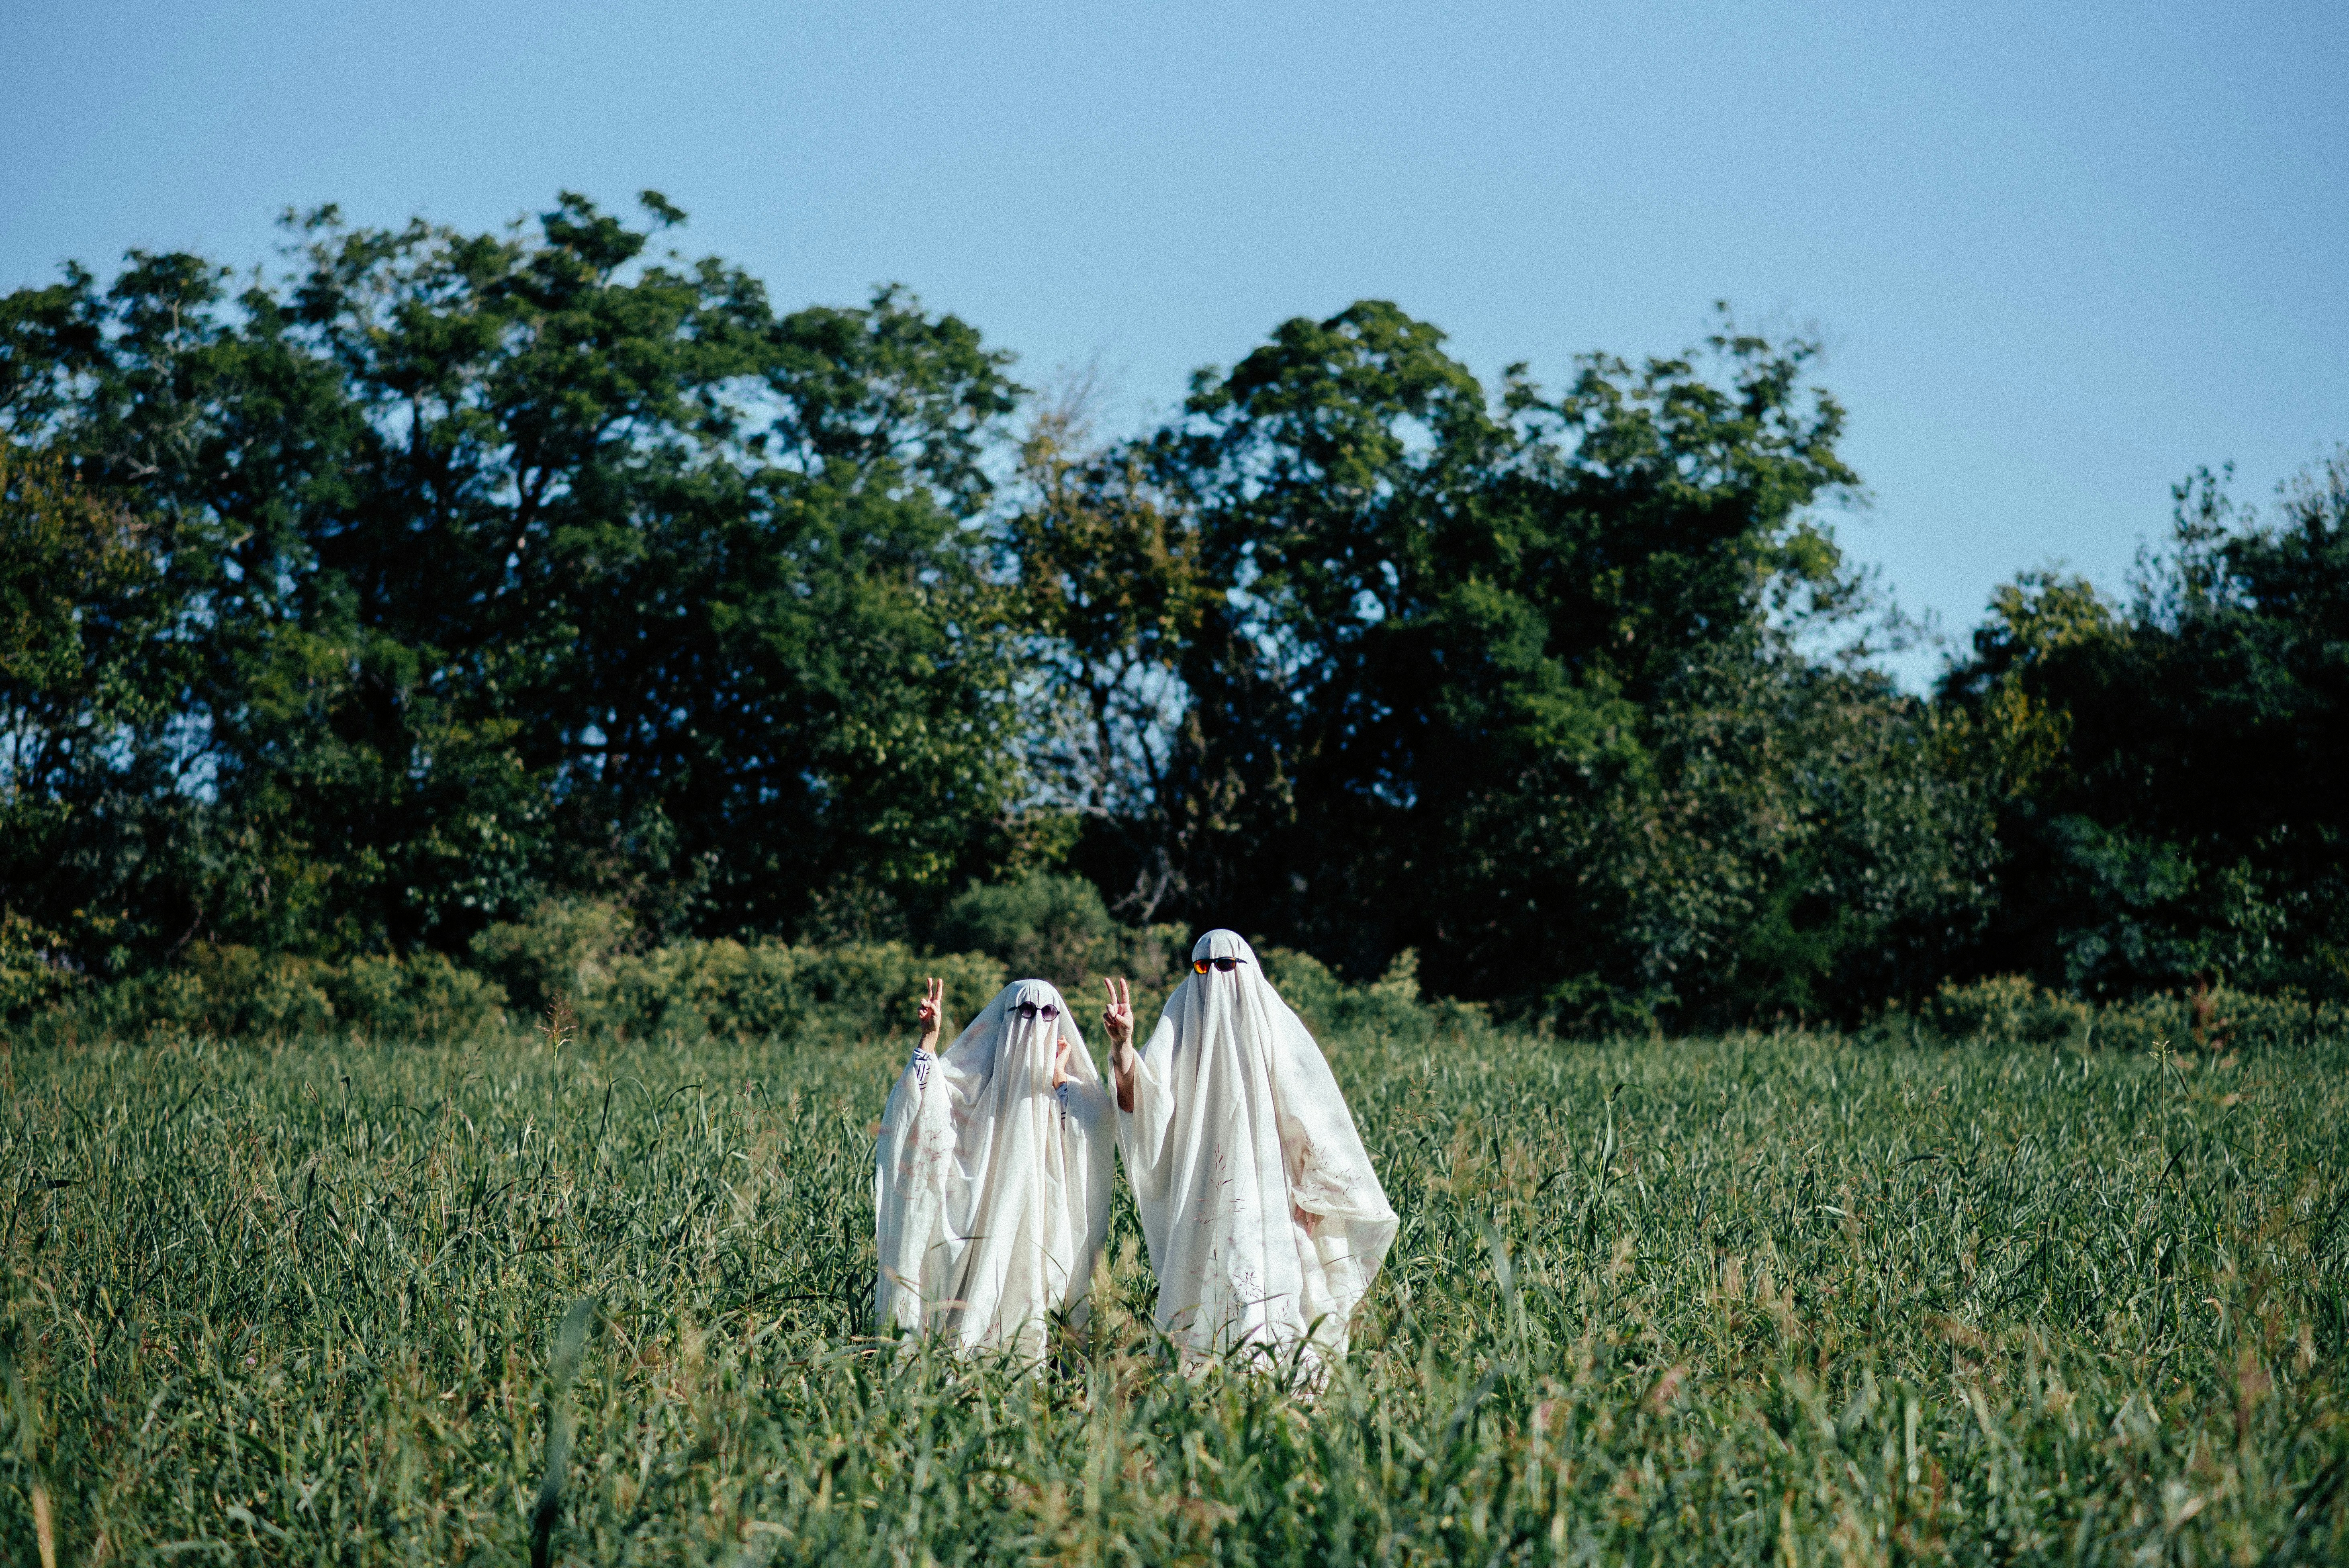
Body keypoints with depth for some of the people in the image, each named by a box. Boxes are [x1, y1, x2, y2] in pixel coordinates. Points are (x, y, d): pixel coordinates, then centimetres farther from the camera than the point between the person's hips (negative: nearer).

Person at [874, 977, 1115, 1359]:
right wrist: (930, 1035, -11)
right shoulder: (983, 1071, 8)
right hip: (994, 1208, -1)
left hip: (1049, 1209, 1)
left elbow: (1100, 1127, -6)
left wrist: (1059, 1081, -10)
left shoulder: (1071, 1077, 12)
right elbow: (922, 1100, -5)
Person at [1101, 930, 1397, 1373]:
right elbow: (1138, 1100, -5)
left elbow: (1310, 1111, 4)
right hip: (1200, 1197, 2)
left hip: (1266, 1192, -2)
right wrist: (1121, 1041, -22)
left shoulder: (1274, 1027, 5)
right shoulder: (1182, 1027, 8)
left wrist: (1311, 1191, -2)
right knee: (1201, 1298, -3)